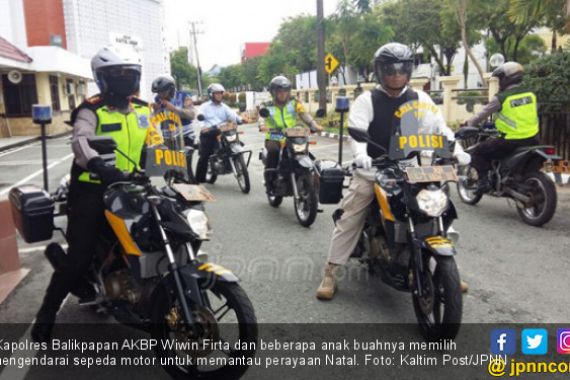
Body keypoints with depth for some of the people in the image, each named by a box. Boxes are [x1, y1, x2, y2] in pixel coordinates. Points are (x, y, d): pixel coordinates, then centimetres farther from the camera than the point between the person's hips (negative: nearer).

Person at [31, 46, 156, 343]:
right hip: (92, 192, -5)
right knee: (78, 258, -5)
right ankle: (47, 314, 13)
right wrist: (99, 165, -45)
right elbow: (80, 141, -26)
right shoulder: (92, 111, -7)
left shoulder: (142, 111, 13)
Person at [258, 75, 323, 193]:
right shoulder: (267, 106, 8)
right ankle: (270, 180, -14)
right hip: (274, 138, -1)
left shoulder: (295, 103, 11)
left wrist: (314, 125, -16)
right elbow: (262, 117, -9)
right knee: (273, 150, -27)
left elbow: (305, 115, 1)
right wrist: (262, 125, -32)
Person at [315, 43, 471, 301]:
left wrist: (456, 149, -16)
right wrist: (360, 153, -37)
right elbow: (356, 128, -16)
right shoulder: (367, 100, -1)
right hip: (372, 170, -3)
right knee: (350, 218, -8)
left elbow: (439, 126, 2)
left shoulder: (419, 99, 9)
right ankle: (330, 273, 0)